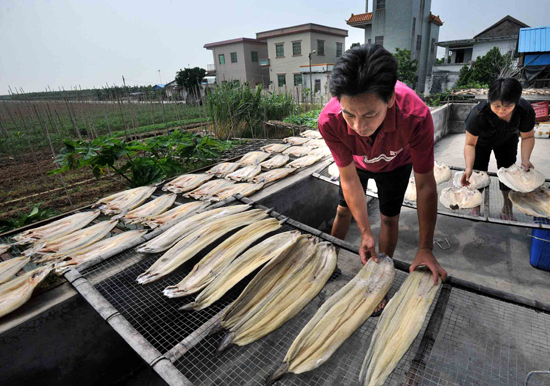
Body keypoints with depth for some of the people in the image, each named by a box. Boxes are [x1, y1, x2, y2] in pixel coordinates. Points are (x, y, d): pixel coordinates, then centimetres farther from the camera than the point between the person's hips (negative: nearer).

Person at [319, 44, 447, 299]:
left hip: (394, 163, -1)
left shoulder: (416, 116, -43)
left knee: (389, 218, 3)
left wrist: (425, 249, -26)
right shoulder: (329, 121, -41)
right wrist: (365, 233, -29)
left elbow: (425, 185, -32)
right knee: (344, 210, 12)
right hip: (357, 163, 1)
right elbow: (349, 179, -28)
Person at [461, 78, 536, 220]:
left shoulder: (526, 110, -33)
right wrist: (469, 168, -48)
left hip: (507, 140, 2)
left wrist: (525, 159, -31)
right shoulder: (478, 113, -42)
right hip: (482, 140, -2)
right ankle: (475, 210, 13)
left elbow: (528, 137, -15)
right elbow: (470, 144, -34)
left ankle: (507, 210, 21)